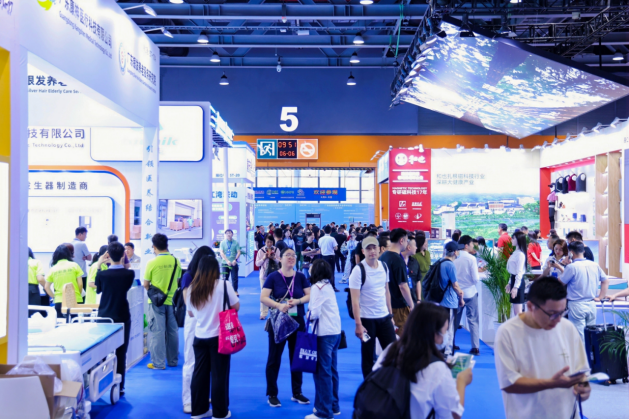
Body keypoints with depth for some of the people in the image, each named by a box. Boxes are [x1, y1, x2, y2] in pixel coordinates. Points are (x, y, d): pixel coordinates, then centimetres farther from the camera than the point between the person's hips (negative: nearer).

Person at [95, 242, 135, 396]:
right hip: (122, 318, 0)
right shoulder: (129, 274, -11)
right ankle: (119, 387, 10)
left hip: (104, 318, 0)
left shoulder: (101, 274, -12)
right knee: (121, 354, 6)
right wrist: (122, 264, 10)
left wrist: (98, 264, 9)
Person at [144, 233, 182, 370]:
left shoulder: (152, 263, -13)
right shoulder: (175, 261, -3)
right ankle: (173, 361, 22)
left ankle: (158, 363, 7)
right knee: (172, 331, 13)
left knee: (157, 332, 4)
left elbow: (146, 285, -6)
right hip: (172, 301, 3)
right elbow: (178, 281, 6)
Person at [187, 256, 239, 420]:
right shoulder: (223, 285, -12)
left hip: (200, 337, 4)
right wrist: (232, 297, 11)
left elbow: (190, 313, 11)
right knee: (219, 374, 6)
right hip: (219, 336, -4)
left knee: (199, 374, 13)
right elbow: (236, 307, -6)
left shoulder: (193, 288, 0)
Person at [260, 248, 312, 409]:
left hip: (298, 321, 3)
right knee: (274, 357, 5)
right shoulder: (273, 277, -7)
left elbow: (310, 295, 0)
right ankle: (272, 394, 17)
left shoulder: (301, 277, 2)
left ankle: (297, 393, 24)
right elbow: (263, 298, -12)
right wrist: (278, 305, -27)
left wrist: (298, 301, -18)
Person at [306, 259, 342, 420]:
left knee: (322, 372, -3)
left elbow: (314, 313, -18)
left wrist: (308, 316, 1)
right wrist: (312, 313, 3)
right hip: (335, 331, 9)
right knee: (331, 370, 15)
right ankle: (334, 406, 23)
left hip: (325, 333, -9)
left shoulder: (317, 287, -13)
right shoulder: (328, 285, 14)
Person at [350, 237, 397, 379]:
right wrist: (358, 324, -18)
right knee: (368, 357, 7)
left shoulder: (384, 267, 3)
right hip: (367, 319, -5)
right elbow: (355, 300, -15)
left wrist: (391, 315, 12)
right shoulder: (358, 270, -14)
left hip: (385, 317, 5)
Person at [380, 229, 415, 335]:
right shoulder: (398, 260, -21)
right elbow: (403, 286, -22)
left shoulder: (383, 256, 6)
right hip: (399, 306, -8)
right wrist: (411, 305, -12)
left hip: (387, 303, 8)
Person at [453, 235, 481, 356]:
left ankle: (451, 344, 25)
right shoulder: (471, 258, -13)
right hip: (470, 293, -4)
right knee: (473, 321, 3)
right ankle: (475, 348, 0)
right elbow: (476, 279, -15)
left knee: (455, 320, 17)